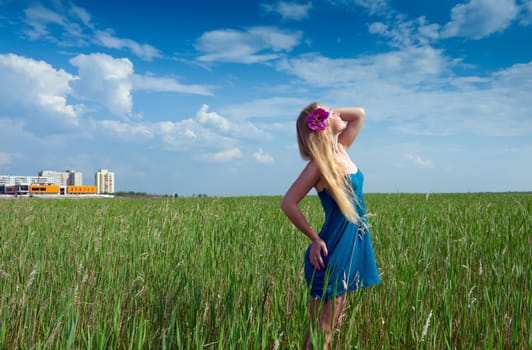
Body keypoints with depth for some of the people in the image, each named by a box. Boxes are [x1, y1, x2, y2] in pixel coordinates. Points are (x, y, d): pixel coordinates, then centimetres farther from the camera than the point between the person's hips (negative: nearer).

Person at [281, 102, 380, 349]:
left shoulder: (341, 149, 6)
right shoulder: (319, 163, -17)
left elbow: (359, 114, 17)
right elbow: (288, 204, -17)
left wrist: (334, 112, 4)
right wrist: (315, 239, -13)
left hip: (351, 248, 8)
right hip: (332, 254, -8)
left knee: (331, 326, 16)